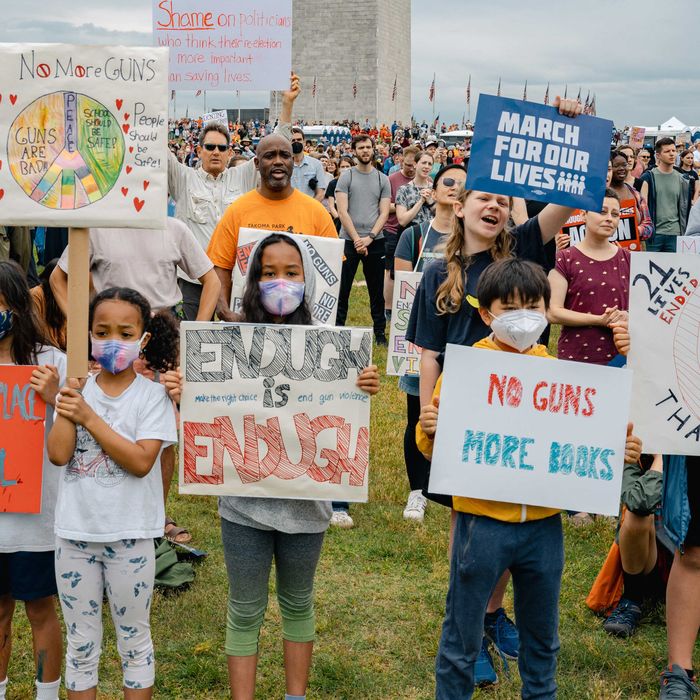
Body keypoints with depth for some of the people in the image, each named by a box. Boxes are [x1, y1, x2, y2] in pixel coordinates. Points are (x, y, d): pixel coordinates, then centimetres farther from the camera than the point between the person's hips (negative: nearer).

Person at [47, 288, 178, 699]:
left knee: (135, 641, 13)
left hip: (129, 536, -3)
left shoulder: (153, 395, -7)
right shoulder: (78, 390, 1)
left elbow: (141, 461, -20)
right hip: (76, 532, 3)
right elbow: (58, 454, -9)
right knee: (81, 643, 15)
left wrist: (89, 416, -20)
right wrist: (67, 408, -15)